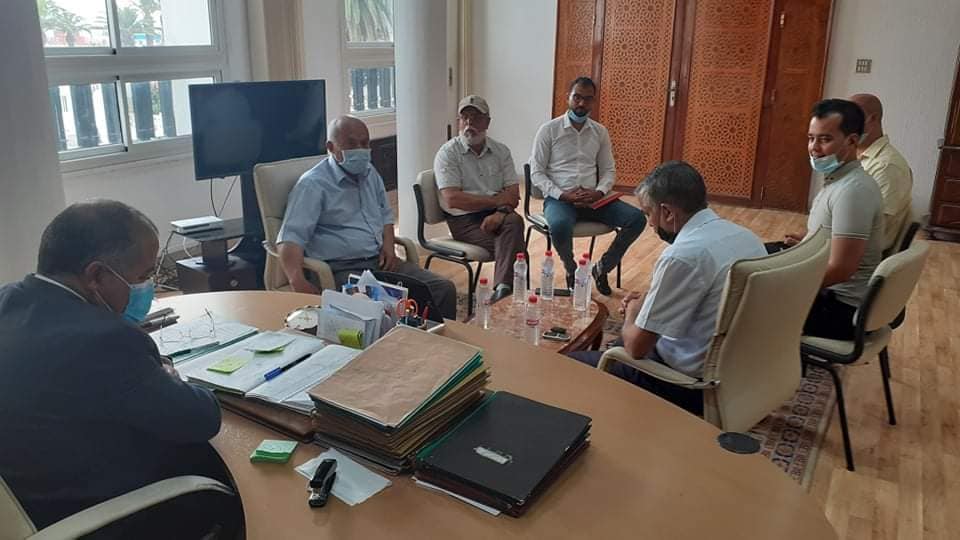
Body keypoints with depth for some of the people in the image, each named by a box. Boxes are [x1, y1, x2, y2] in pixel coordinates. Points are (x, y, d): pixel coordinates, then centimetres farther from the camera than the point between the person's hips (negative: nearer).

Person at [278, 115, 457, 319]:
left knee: (444, 290, -10)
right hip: (342, 269, -7)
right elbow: (290, 238, -16)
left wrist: (388, 246, 9)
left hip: (380, 261, 7)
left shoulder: (370, 173, 17)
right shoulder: (313, 184, -7)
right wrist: (298, 281, -33)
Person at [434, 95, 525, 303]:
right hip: (464, 219, -3)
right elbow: (452, 199, -13)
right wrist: (497, 201, -9)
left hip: (496, 215, 3)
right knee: (511, 243, -26)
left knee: (514, 221, -31)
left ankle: (503, 288, -38)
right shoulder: (447, 153, -2)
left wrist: (501, 212, -20)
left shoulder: (501, 151, 12)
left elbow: (513, 194, 4)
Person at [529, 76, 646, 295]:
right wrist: (562, 195, -18)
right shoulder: (548, 130, -1)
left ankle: (602, 268, 3)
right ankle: (571, 270, -5)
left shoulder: (600, 132, 11)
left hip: (592, 199, 4)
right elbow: (536, 172, -3)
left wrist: (599, 192, -10)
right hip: (559, 198, -4)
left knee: (637, 218, -17)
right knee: (560, 225, -39)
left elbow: (609, 170, 13)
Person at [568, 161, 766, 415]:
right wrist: (648, 302, 10)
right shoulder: (745, 235, 2)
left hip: (696, 382, -9)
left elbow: (636, 347, -19)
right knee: (618, 346, 29)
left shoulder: (684, 255, -26)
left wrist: (632, 313, 2)